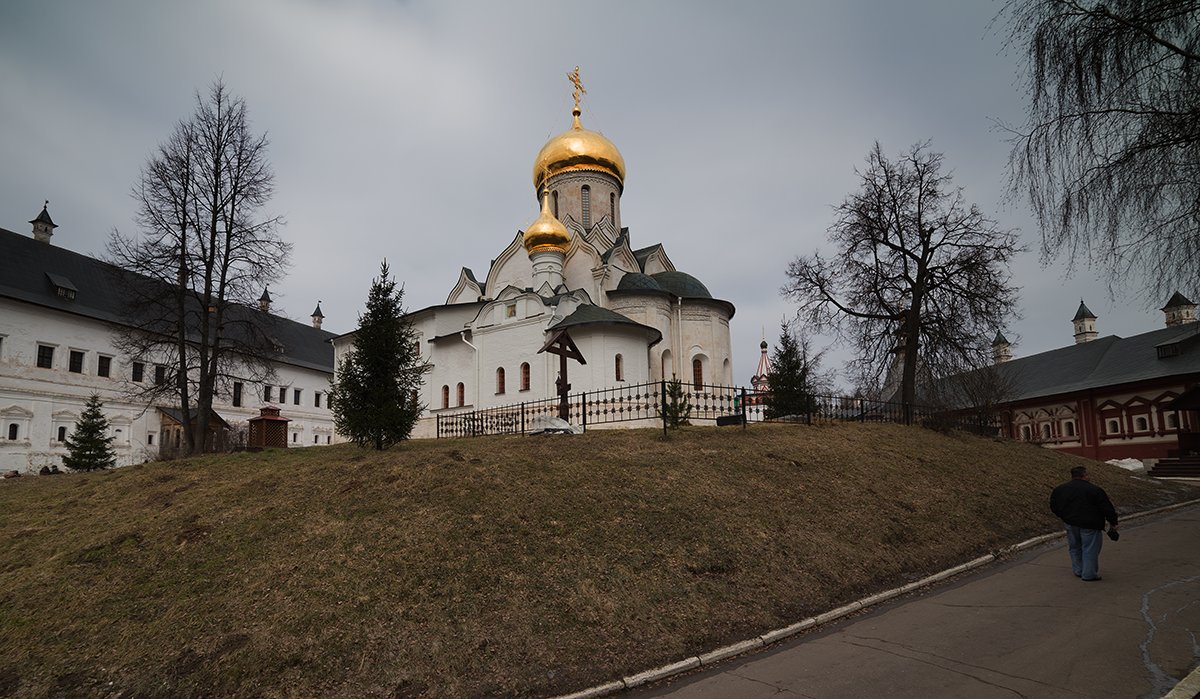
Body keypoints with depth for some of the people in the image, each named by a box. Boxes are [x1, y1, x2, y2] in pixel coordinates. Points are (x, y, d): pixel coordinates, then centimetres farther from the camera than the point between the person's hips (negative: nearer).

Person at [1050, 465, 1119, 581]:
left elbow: (1054, 507, 10)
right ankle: (1089, 574, 9)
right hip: (1090, 525, -4)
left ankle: (1078, 571, 26)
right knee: (1090, 550, 5)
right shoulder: (1095, 489, -11)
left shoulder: (1060, 489, 3)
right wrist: (1113, 523, 2)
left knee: (1075, 548, 18)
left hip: (1071, 524, 5)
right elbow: (1107, 508, -9)